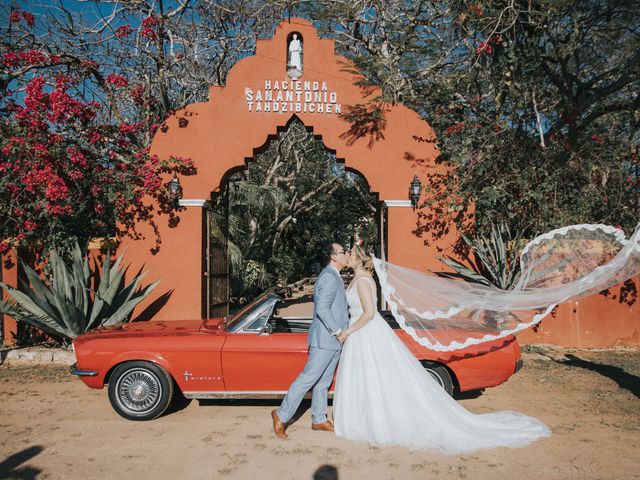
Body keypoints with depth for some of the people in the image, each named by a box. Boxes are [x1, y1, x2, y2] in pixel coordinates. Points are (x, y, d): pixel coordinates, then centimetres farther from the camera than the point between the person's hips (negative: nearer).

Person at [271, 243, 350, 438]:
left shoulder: (333, 276, 16)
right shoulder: (330, 277, -16)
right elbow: (322, 309, -25)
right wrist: (338, 331, -18)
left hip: (332, 341, 10)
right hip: (325, 340, -10)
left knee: (323, 382, 15)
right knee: (308, 378, -5)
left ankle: (319, 420, 23)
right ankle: (282, 415, 3)